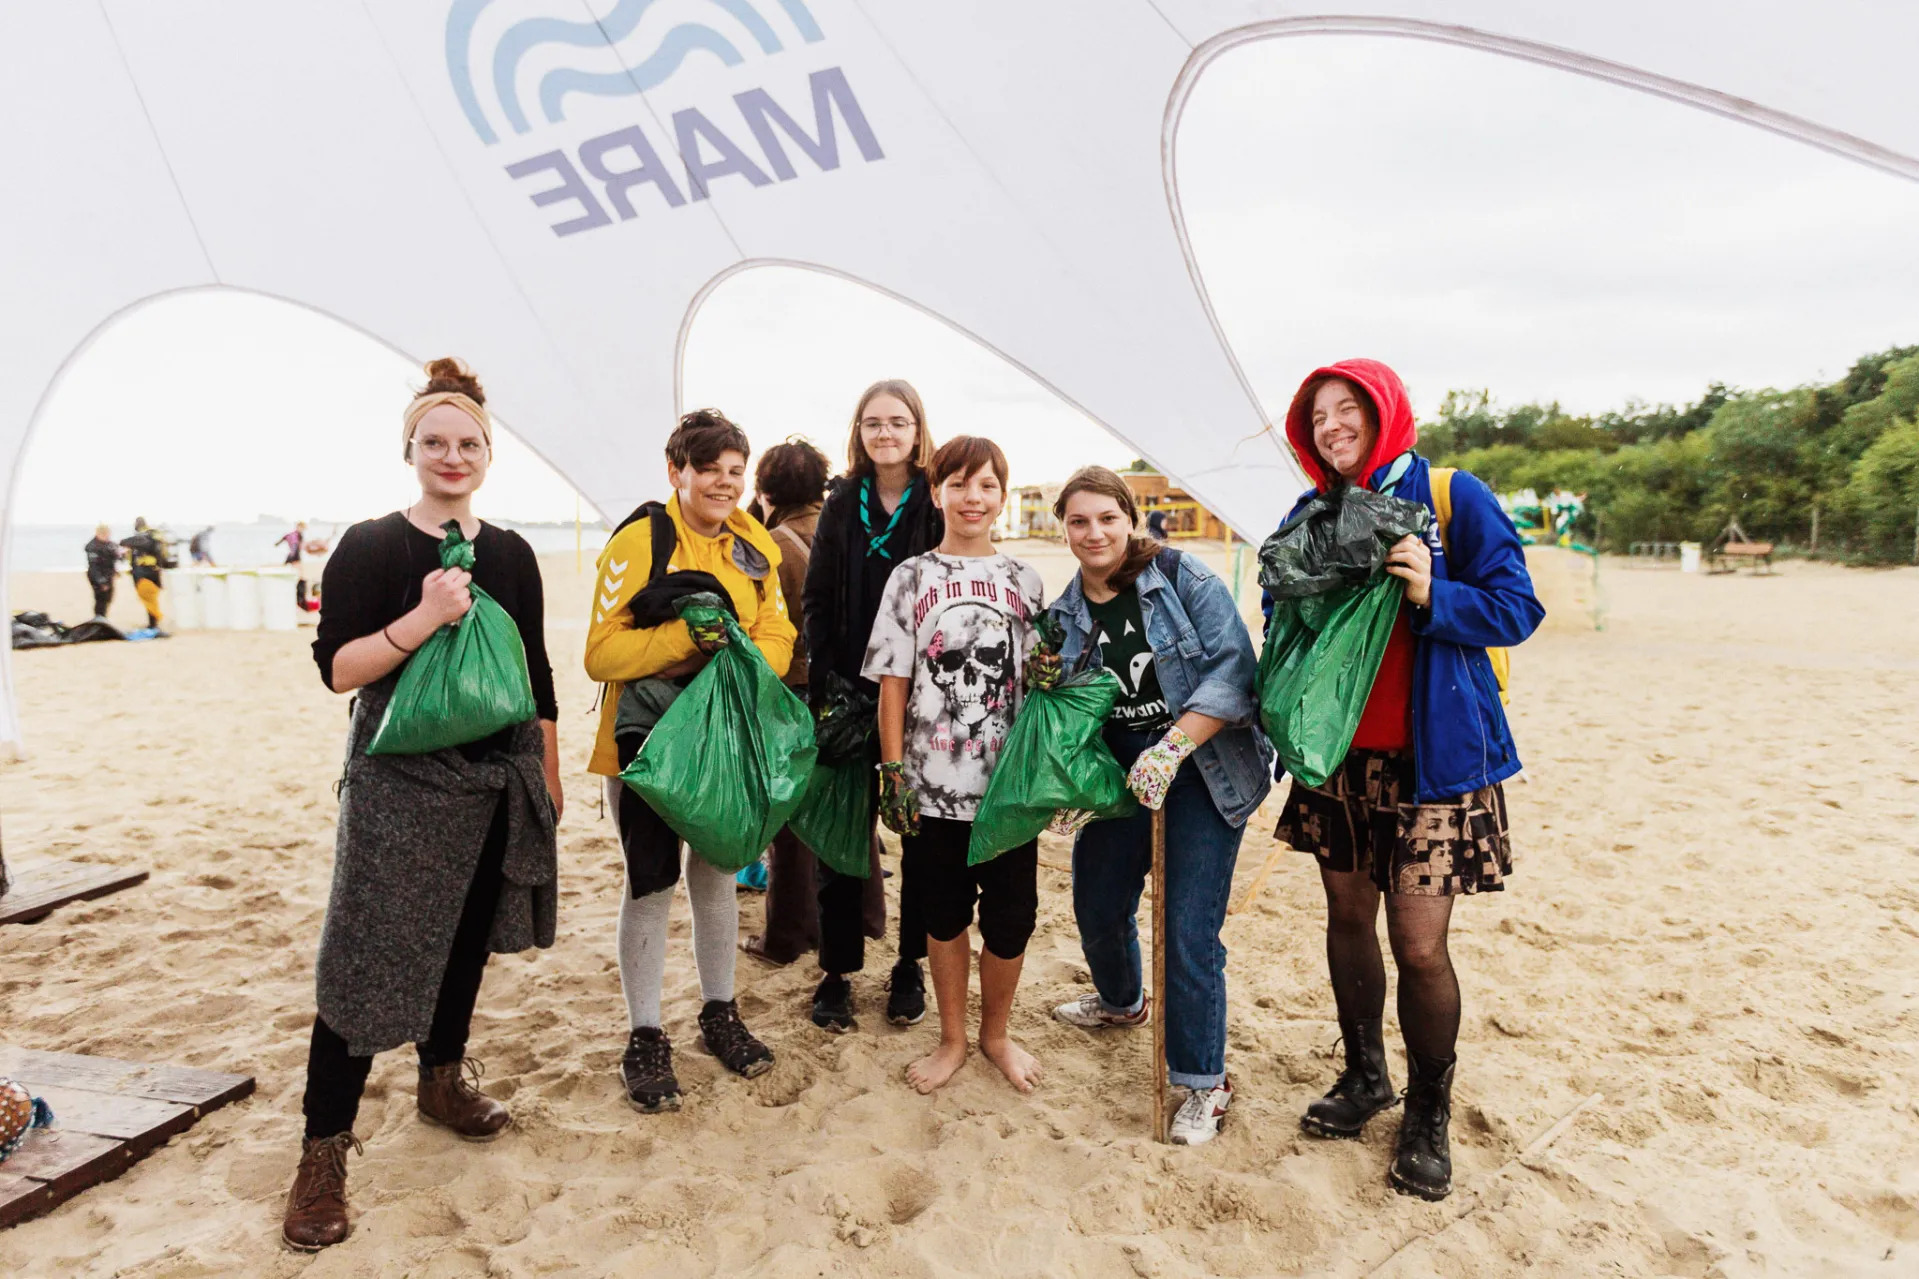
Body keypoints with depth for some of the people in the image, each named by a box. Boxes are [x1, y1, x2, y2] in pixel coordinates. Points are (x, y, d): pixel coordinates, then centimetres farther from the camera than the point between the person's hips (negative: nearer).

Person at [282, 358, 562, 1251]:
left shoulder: (510, 555, 7)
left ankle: (443, 1079, 36)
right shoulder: (370, 547, -5)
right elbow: (337, 668, -12)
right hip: (400, 782, -4)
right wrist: (425, 616, -24)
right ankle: (324, 1151, 7)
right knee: (367, 958, -3)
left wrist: (550, 772, 12)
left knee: (467, 938, 15)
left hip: (498, 780, 5)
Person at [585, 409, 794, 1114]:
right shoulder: (638, 541, -13)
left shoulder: (755, 544, 4)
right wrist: (688, 636, -29)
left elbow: (776, 634, 4)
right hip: (648, 740, -5)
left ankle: (720, 1014, 35)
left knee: (717, 874, 17)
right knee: (651, 885, 4)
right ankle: (645, 1038, 21)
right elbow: (603, 653, -17)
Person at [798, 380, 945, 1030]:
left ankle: (910, 966, 24)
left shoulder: (939, 505, -2)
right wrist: (825, 683, -6)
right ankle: (837, 971, 19)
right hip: (850, 689, 2)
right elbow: (817, 601, 5)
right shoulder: (842, 504, 7)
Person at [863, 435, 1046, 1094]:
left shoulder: (1023, 579, 6)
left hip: (1008, 780, 1)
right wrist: (893, 769, -5)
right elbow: (893, 681, 0)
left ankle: (995, 1032, 30)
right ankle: (953, 1039, 31)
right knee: (944, 913, 11)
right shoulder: (912, 577, 2)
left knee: (1011, 915, 5)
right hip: (932, 781, -1)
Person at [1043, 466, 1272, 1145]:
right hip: (1120, 774, 6)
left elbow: (1233, 669, -17)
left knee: (1190, 933, -7)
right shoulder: (1066, 613, 5)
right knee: (1098, 908, 17)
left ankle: (1202, 1082, 14)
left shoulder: (1185, 579, -11)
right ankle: (1122, 1002, 51)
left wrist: (1173, 746, -26)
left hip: (1202, 770, -5)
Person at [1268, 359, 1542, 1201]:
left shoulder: (1453, 498, -6)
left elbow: (1515, 609, -7)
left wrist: (1432, 595, -23)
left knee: (1418, 945, -2)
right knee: (1347, 916, 14)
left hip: (1432, 755, -4)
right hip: (1336, 752, 5)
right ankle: (1364, 1077, 35)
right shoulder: (1310, 513, 8)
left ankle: (1428, 1116, 21)